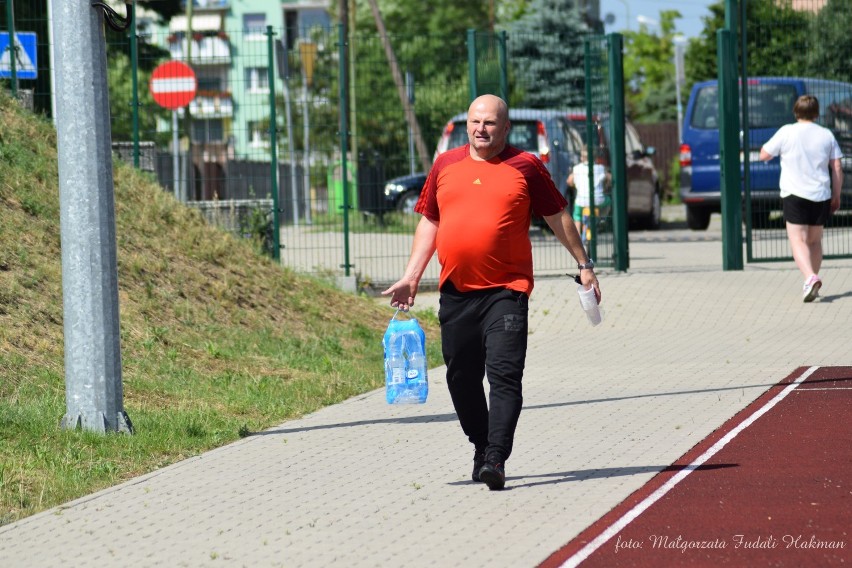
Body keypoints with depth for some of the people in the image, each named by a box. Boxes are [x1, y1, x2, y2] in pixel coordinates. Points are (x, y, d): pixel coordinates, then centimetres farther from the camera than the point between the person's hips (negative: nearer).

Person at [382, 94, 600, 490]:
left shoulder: (525, 167, 3)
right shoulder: (445, 166, 12)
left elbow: (558, 216, 10)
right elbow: (429, 222, 18)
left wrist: (584, 265, 11)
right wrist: (411, 277, 12)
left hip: (506, 290, -4)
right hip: (455, 290, 4)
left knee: (504, 375, -13)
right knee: (461, 377, 9)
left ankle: (496, 460, -17)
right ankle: (480, 447, 26)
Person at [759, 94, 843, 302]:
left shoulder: (787, 132, -5)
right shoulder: (826, 135, 4)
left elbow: (764, 155, 3)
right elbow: (837, 168, 4)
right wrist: (836, 196, 13)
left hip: (795, 194, -4)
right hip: (821, 195, 4)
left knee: (798, 241, -8)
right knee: (815, 241, 18)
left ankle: (810, 278, -29)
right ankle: (811, 282, 21)